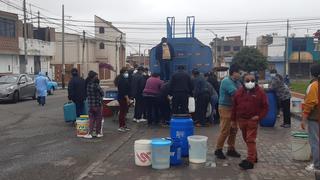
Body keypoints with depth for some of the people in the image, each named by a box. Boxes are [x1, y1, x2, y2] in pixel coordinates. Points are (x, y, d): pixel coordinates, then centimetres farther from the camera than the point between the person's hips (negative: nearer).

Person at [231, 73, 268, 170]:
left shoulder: (260, 92, -3)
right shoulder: (239, 92, 7)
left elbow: (265, 107, 0)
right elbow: (234, 106, 11)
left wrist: (259, 116, -12)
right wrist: (233, 120, 11)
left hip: (252, 120, -5)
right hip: (241, 120, 5)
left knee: (250, 140, -10)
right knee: (246, 139, 15)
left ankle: (250, 161, -10)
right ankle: (254, 156, 31)